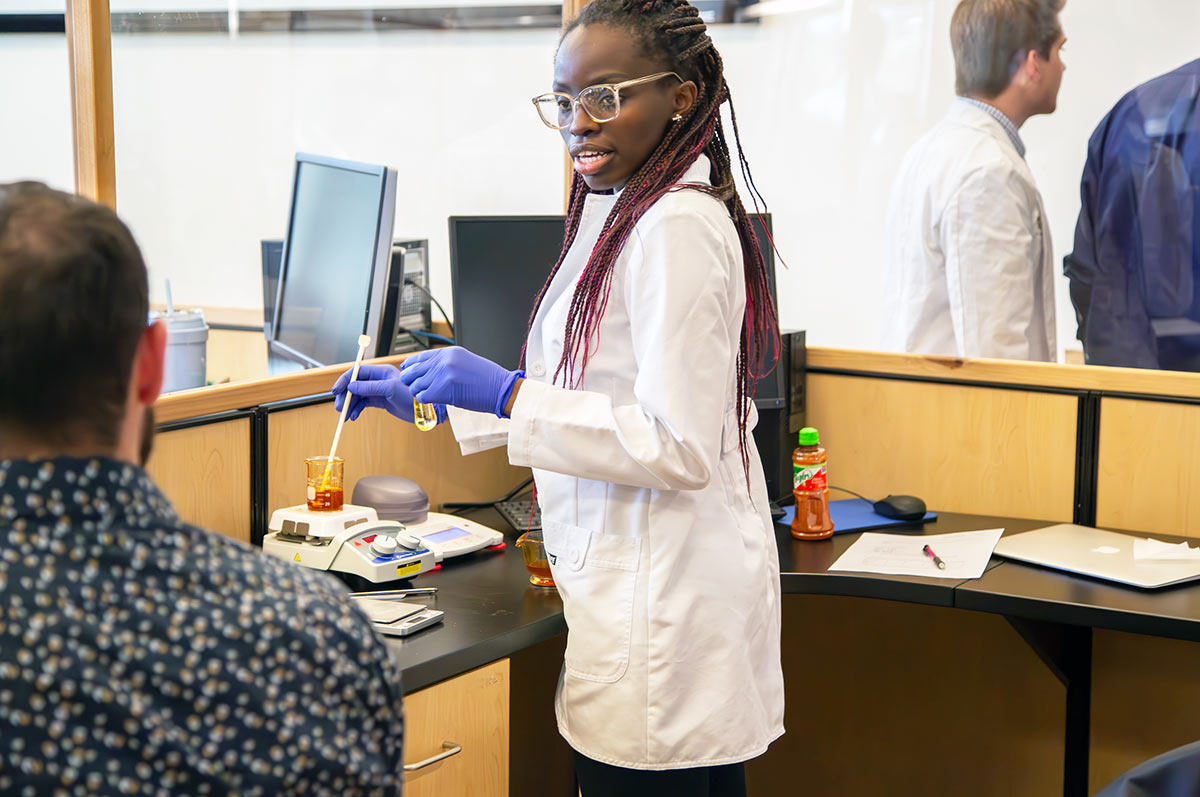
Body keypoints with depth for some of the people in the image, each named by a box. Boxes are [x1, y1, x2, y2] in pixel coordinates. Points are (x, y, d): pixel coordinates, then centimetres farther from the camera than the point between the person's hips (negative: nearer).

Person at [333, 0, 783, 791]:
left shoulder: (675, 228, -19)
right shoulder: (624, 213, 13)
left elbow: (679, 446, -22)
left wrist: (508, 394, -20)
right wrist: (427, 398, 17)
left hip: (661, 600, -10)